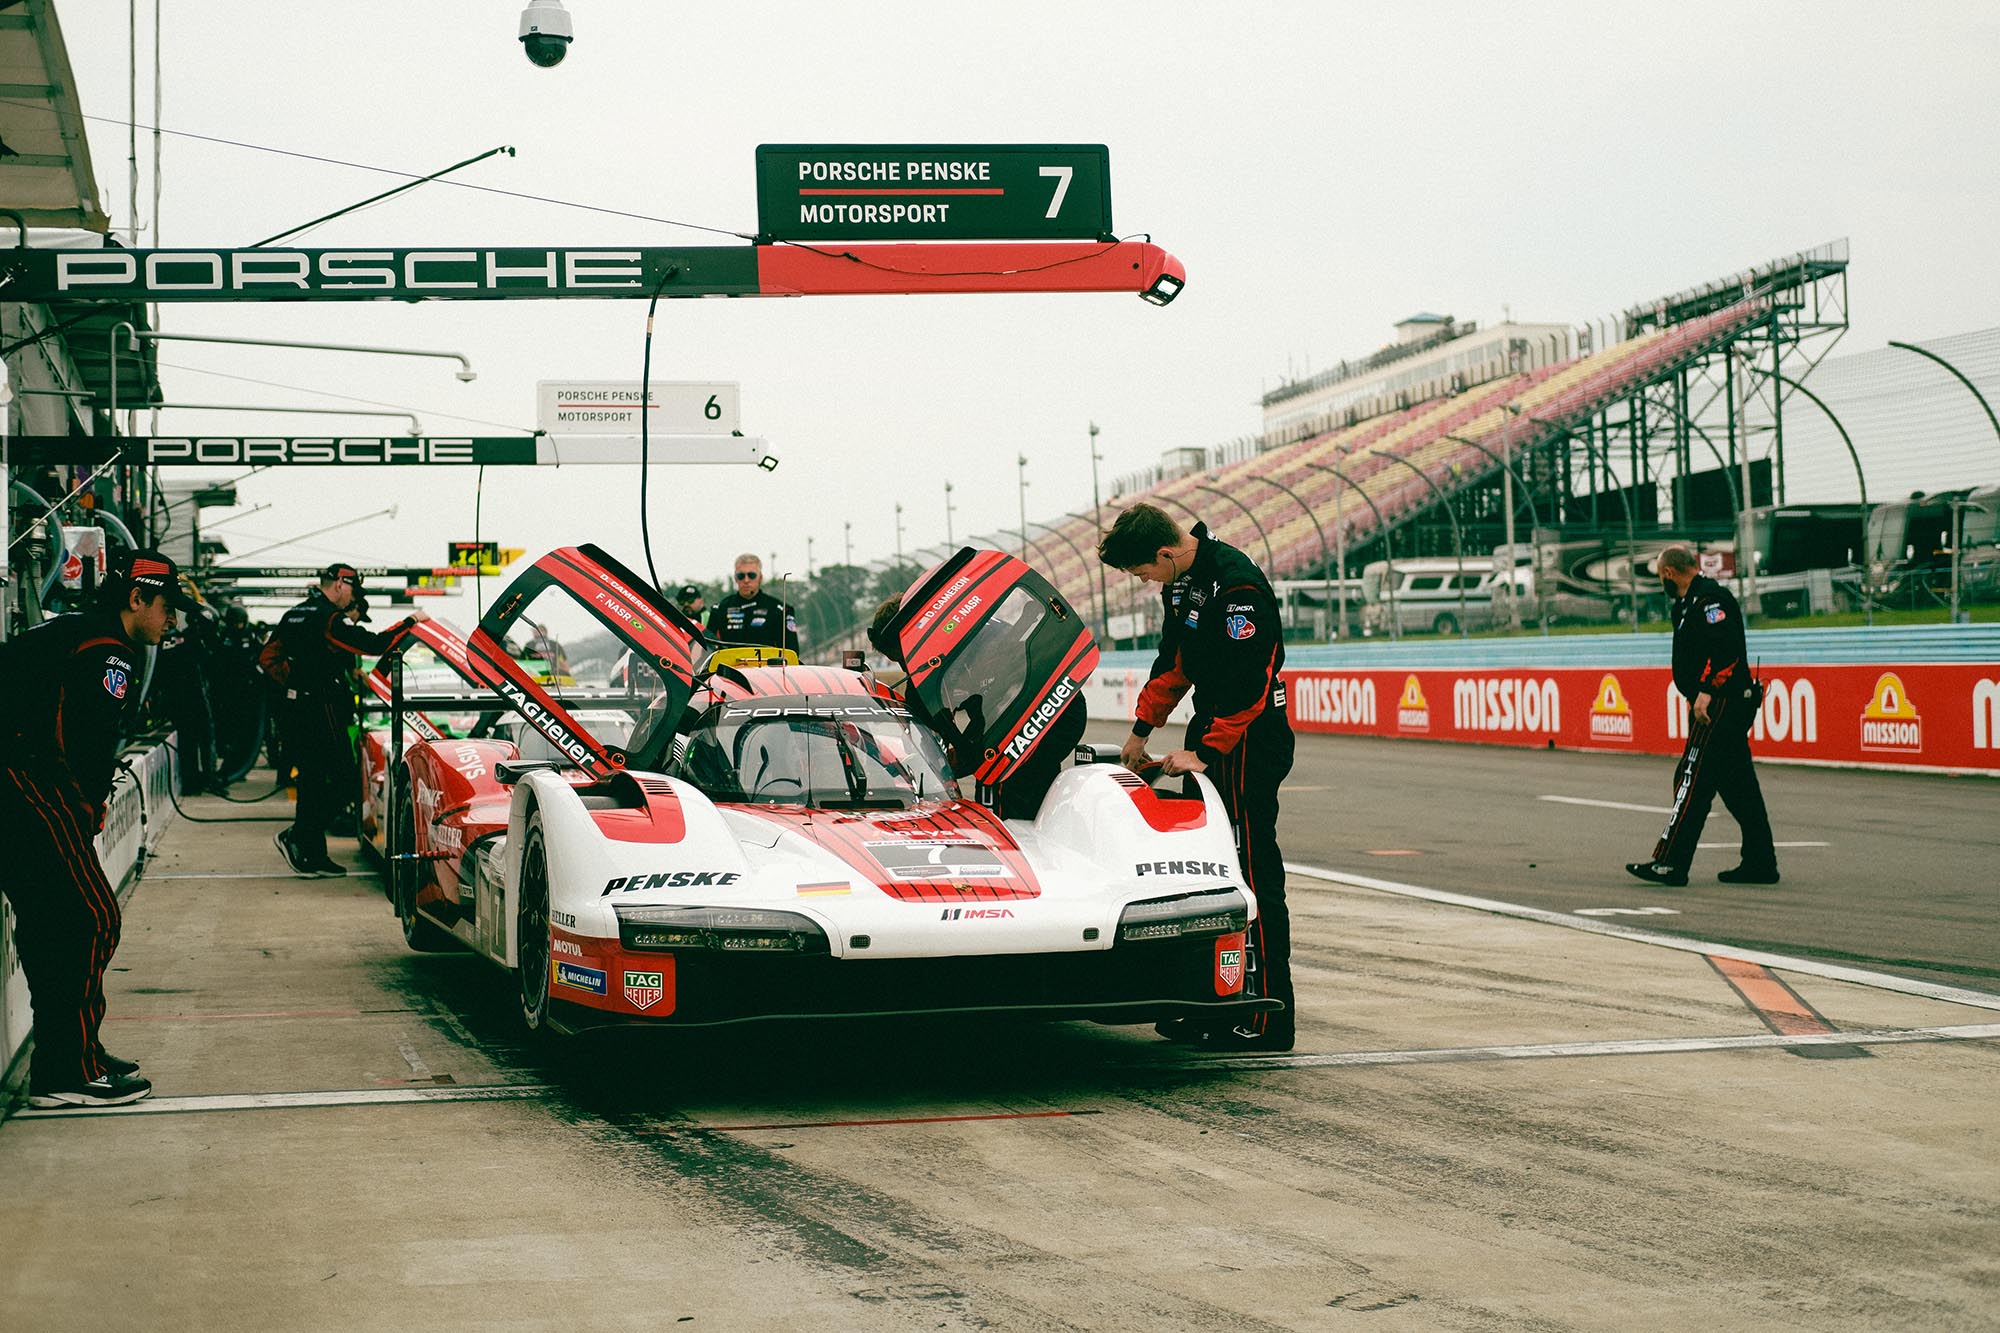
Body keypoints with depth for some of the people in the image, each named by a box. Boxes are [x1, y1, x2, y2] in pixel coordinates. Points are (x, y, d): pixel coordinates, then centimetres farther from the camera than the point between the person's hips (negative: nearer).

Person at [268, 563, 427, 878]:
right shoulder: (329, 619, -12)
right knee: (342, 779, -4)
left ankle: (312, 857, 13)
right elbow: (373, 645, -18)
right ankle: (296, 837, -10)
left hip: (292, 710, 9)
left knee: (311, 781, 12)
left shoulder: (293, 616, 15)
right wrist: (409, 622, -8)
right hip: (321, 713, -9)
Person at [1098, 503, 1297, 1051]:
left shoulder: (1237, 587, -21)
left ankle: (1268, 1020, -6)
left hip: (1248, 743, -10)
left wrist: (1207, 752, -22)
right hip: (1210, 731, 10)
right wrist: (1142, 728, 19)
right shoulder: (1180, 581, 10)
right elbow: (1174, 661, 21)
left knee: (1252, 873, -8)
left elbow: (1246, 683, -23)